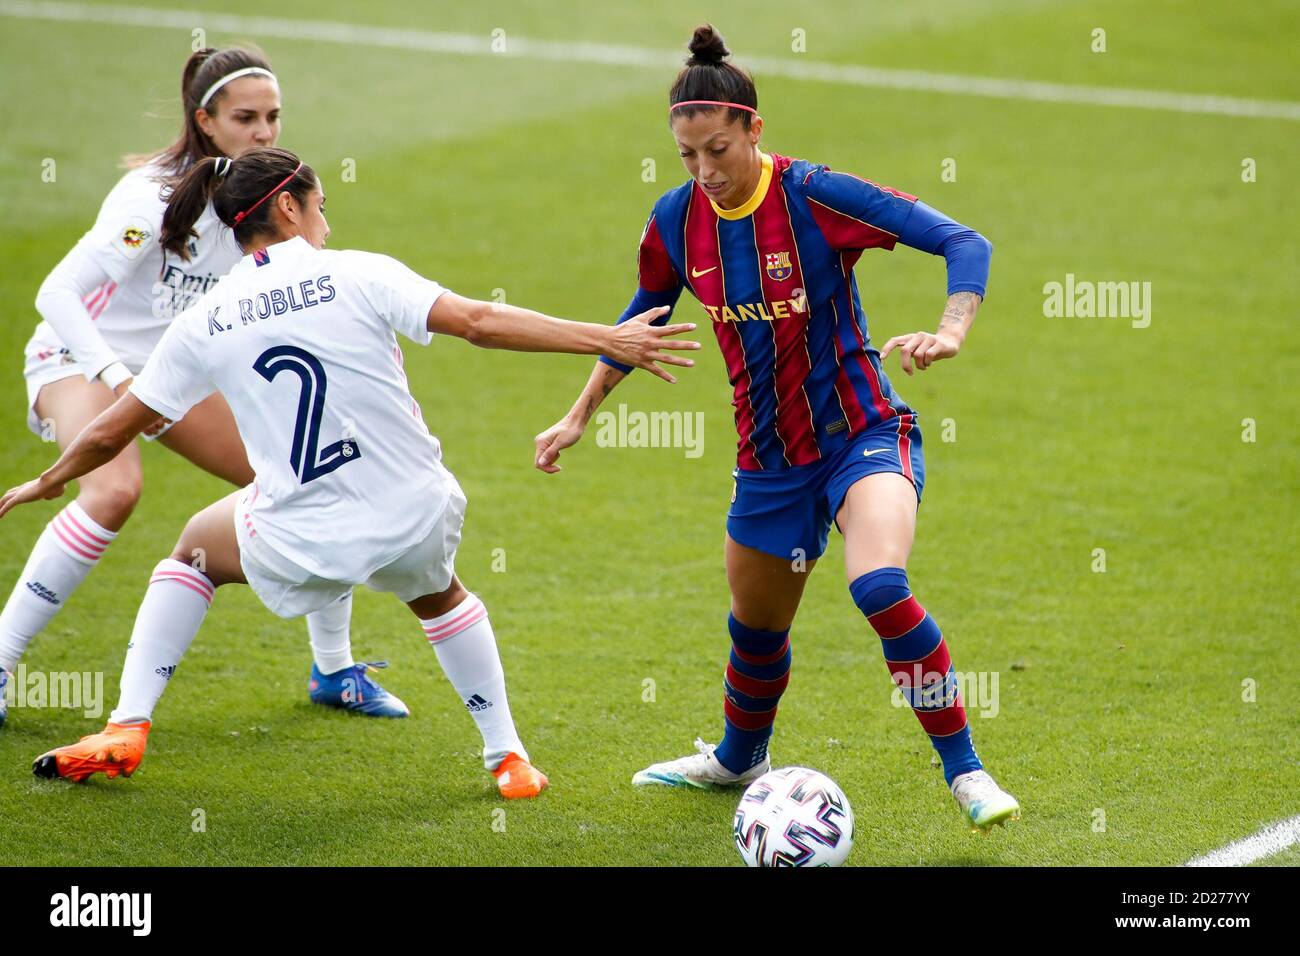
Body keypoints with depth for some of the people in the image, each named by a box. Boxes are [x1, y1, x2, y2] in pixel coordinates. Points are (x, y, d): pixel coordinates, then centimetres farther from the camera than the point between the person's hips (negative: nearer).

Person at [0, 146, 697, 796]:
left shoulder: (201, 324, 0)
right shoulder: (357, 275, -8)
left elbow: (110, 433, 9)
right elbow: (480, 323, -16)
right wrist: (607, 340, -12)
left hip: (302, 550, 1)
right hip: (416, 523, 0)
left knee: (193, 548, 31)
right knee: (436, 593, 35)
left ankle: (126, 728, 20)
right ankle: (507, 758, 33)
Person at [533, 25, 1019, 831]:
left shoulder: (815, 196, -20)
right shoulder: (678, 219, -4)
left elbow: (966, 245, -21)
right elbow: (646, 312, 17)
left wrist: (951, 332, -38)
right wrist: (580, 416, 19)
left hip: (863, 433, -5)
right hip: (769, 457, 5)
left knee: (879, 586, -31)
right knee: (756, 627, 20)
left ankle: (966, 773, -18)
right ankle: (737, 760, 51)